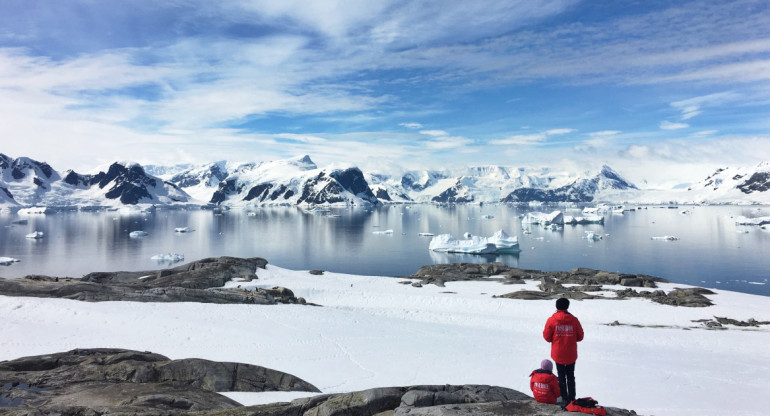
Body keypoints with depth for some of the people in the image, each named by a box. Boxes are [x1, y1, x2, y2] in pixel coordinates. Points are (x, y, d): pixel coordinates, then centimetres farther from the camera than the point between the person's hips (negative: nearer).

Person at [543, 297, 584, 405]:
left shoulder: (551, 320, -11)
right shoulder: (574, 320, -8)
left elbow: (547, 336, -6)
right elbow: (580, 336, 1)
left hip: (558, 354, -1)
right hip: (571, 354, 1)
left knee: (561, 376, 12)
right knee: (570, 376, 17)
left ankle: (564, 398, 15)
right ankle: (572, 398, 21)